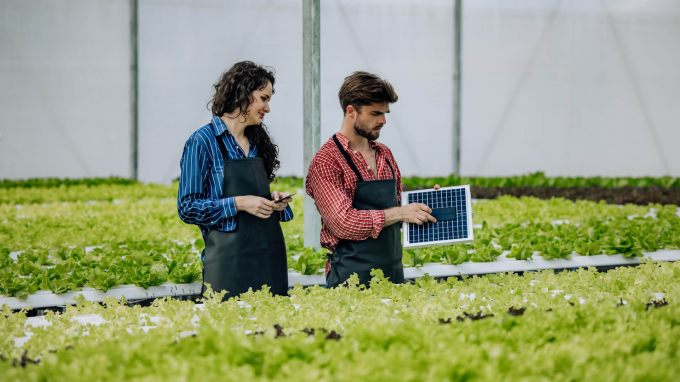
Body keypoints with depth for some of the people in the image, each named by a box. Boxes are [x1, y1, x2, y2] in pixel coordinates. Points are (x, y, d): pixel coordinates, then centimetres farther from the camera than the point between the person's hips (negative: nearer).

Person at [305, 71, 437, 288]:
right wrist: (399, 213, -18)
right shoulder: (326, 161, -9)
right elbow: (343, 223, -18)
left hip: (393, 272, 7)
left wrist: (424, 204, 5)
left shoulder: (384, 154, 14)